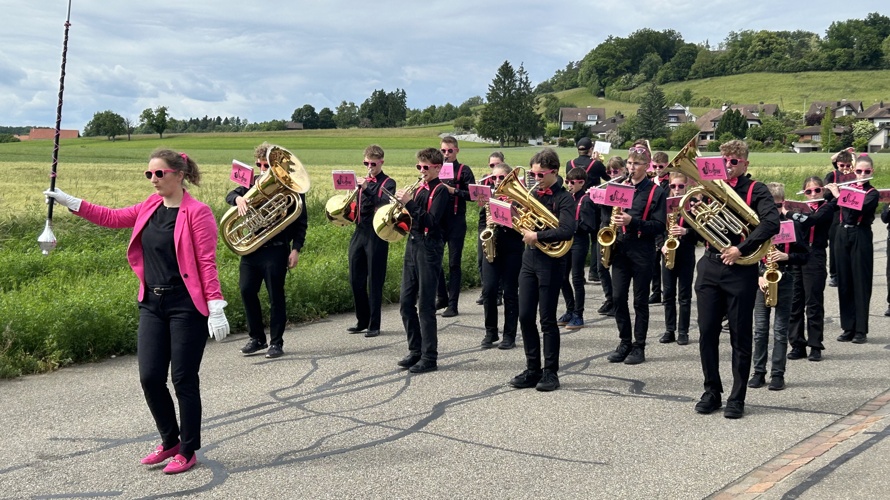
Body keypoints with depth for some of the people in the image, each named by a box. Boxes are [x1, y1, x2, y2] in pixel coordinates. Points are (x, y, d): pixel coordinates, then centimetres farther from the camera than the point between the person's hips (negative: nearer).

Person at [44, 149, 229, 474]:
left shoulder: (197, 212, -11)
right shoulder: (150, 207, 9)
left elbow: (207, 263, -14)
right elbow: (113, 218, 22)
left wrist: (216, 308, -17)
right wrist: (70, 202, 17)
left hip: (186, 307, -7)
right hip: (152, 304, 7)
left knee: (184, 380, 1)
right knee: (150, 377, 5)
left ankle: (188, 451, 16)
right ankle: (170, 441, 26)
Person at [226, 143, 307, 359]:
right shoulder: (254, 182, 12)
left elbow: (301, 221, -2)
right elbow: (230, 195, 5)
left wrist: (295, 249, -9)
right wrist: (239, 197, -19)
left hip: (276, 250, -5)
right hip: (251, 248, 5)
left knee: (276, 296, 1)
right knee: (247, 291, 4)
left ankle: (276, 343, 13)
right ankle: (257, 338, 19)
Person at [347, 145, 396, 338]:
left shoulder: (388, 183, -2)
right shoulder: (362, 181, 16)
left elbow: (385, 204, -20)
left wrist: (367, 189, -29)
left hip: (377, 236, -6)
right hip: (359, 234, 6)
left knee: (375, 282, -1)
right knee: (356, 280, 7)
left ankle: (374, 325, 5)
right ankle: (362, 320, 21)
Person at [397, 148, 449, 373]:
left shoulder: (440, 190, -8)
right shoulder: (419, 189, 14)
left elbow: (431, 221, -20)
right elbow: (414, 219, 14)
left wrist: (409, 203, -21)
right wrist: (403, 205, -4)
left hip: (429, 248, -8)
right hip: (413, 245, 8)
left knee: (425, 305, -4)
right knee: (406, 302, 10)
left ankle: (429, 357, 3)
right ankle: (415, 350, 21)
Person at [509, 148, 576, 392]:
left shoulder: (564, 198, -8)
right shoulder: (533, 194, 11)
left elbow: (567, 231, -24)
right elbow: (521, 224, 13)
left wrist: (537, 236, -20)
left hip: (551, 262, -6)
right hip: (529, 259, 6)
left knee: (547, 319, 0)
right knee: (525, 317, 6)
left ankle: (550, 373, 11)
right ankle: (532, 370, 17)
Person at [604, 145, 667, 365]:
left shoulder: (655, 191, -3)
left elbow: (659, 225, -9)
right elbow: (608, 212, 18)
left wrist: (632, 221, -21)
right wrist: (613, 222, -4)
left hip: (642, 251, -4)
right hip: (620, 249, 4)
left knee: (640, 300, 3)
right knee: (618, 297, 2)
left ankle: (639, 346, 11)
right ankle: (625, 342, 15)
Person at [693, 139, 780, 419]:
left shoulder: (755, 191, -1)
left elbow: (771, 223, -17)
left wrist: (742, 248, -21)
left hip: (740, 269, -4)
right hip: (710, 267, 4)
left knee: (740, 337, 4)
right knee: (707, 333, 5)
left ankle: (737, 398, 13)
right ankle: (711, 393, 19)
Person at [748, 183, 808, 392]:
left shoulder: (792, 225, 1)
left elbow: (804, 255, 3)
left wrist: (786, 256, -15)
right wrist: (758, 276, -9)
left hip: (784, 281, -1)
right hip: (761, 280, 1)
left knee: (780, 331, 2)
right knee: (760, 329, 3)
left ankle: (778, 374, 7)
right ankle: (759, 372, 11)